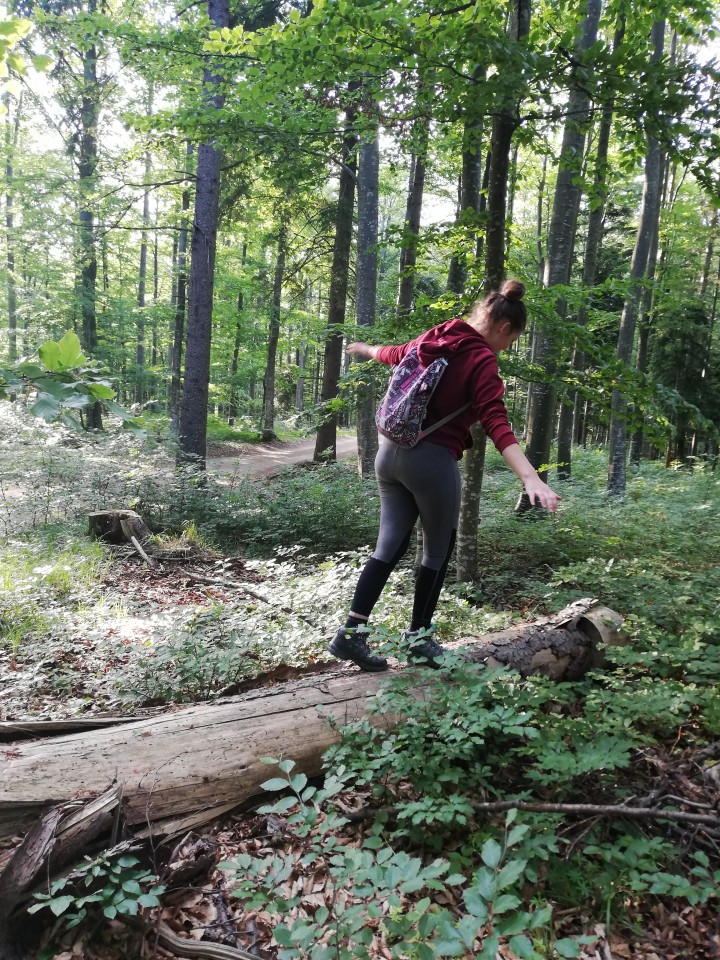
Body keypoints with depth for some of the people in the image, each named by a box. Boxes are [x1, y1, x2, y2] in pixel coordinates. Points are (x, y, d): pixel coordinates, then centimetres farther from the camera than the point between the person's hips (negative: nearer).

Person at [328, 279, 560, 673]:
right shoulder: (482, 361, -12)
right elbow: (496, 424, -25)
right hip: (432, 460, -7)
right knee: (437, 553, 11)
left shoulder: (433, 338, 8)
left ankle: (351, 633, 10)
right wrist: (531, 478, -34)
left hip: (391, 451, 7)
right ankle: (419, 640, 23)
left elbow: (396, 354, 28)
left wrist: (367, 349, 51)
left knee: (389, 546, 12)